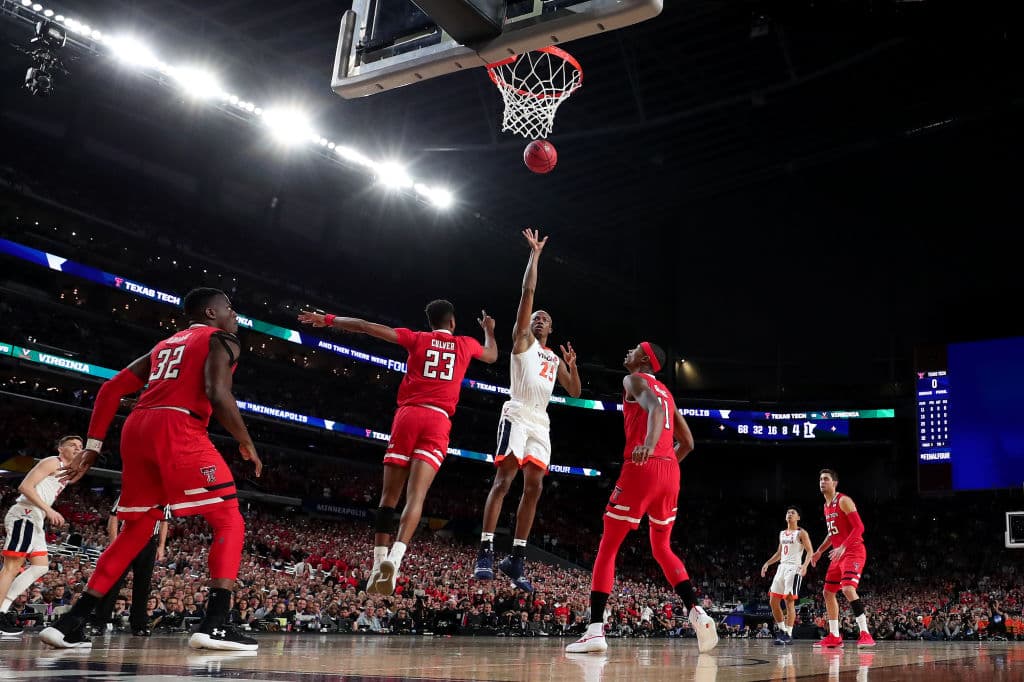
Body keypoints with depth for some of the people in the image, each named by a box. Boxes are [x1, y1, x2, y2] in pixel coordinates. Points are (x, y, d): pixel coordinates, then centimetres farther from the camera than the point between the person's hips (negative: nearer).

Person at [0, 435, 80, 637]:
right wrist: (49, 509, -20)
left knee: (41, 566, 7)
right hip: (25, 514, -10)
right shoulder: (52, 462, -3)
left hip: (35, 520, 10)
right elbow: (25, 486, -14)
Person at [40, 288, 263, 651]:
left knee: (136, 529, 20)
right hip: (178, 429, -7)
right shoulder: (221, 340, 7)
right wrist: (246, 443, 0)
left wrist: (93, 445, 21)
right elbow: (217, 393, -12)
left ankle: (69, 623, 17)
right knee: (230, 522, -2)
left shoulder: (165, 344, 30)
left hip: (137, 429, 7)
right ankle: (215, 625, -17)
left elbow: (111, 388, 22)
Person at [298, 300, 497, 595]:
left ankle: (378, 564, -1)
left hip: (408, 415, 1)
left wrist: (327, 320, 22)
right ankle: (394, 557, -32)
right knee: (415, 496, -12)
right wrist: (489, 329, 59)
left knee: (389, 495, 5)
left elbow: (364, 326, 11)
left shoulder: (417, 339, 14)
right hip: (438, 421, 0)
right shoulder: (466, 344, 17)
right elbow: (492, 356, 40)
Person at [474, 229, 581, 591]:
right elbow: (528, 292, 1)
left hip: (541, 423, 6)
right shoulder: (522, 340, 9)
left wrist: (572, 365, 7)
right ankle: (485, 553, -17)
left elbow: (575, 392, 24)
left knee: (533, 488, 0)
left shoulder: (554, 358, 26)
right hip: (517, 415, -6)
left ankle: (516, 559, 3)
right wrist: (535, 254, 1)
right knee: (503, 480, -15)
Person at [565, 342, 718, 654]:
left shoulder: (634, 380, 4)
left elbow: (655, 408, -19)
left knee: (607, 547, 0)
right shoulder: (665, 391, 27)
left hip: (642, 468, -7)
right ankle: (697, 614, 1)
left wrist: (649, 445, -36)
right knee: (662, 548, 20)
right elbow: (687, 443, 26)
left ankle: (595, 630, -7)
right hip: (670, 470, 7)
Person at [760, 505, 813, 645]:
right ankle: (781, 630, 16)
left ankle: (788, 635, -8)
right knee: (773, 601, 4)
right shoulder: (782, 533, 18)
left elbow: (810, 551, -11)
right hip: (782, 567, 8)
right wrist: (767, 563, 16)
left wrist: (805, 565, -27)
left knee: (789, 601, -12)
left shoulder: (801, 533, -3)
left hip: (793, 568, -8)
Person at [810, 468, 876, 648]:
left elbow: (859, 527, -20)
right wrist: (819, 551, 19)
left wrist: (843, 547, -28)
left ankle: (865, 634, -24)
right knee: (828, 592, 10)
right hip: (839, 554, 10)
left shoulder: (844, 501, -13)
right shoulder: (826, 506, 15)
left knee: (848, 589, -26)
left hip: (853, 552, -10)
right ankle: (834, 637, 17)